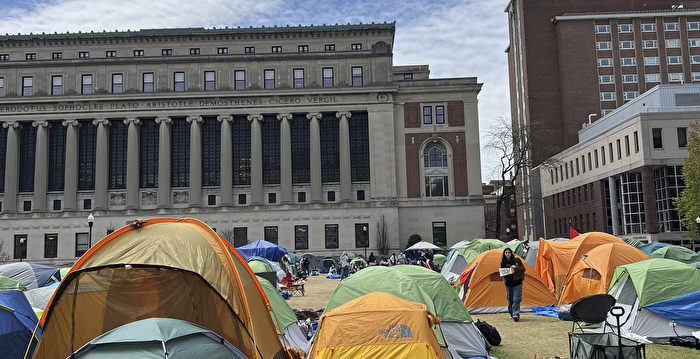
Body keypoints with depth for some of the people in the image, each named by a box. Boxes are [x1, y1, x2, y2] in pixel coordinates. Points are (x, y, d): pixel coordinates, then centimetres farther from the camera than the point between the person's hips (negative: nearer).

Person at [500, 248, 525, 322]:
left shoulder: (516, 260, -1)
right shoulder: (503, 262, 7)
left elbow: (523, 269, -2)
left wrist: (516, 268, -19)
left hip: (517, 282, -3)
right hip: (508, 283, 3)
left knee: (516, 299, -11)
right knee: (510, 300, 7)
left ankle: (516, 314, -13)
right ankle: (512, 314, 20)